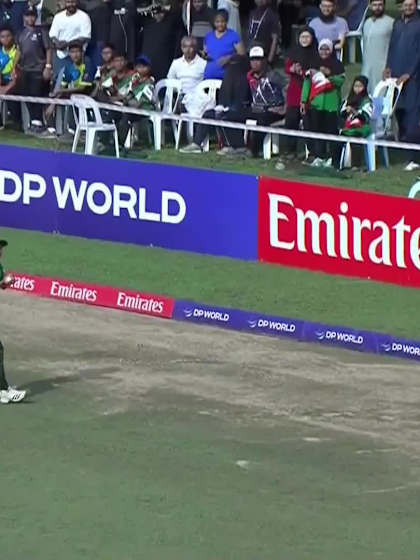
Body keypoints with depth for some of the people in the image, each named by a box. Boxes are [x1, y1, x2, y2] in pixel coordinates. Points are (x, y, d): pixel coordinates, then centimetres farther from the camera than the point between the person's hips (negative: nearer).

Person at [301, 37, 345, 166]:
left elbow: (340, 80, -2)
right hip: (315, 102, 2)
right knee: (316, 129, -2)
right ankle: (318, 155, 2)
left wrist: (329, 74, -16)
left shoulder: (337, 65, 6)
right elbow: (307, 82, 11)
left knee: (330, 130, -5)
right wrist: (304, 100, 7)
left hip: (331, 103, -2)